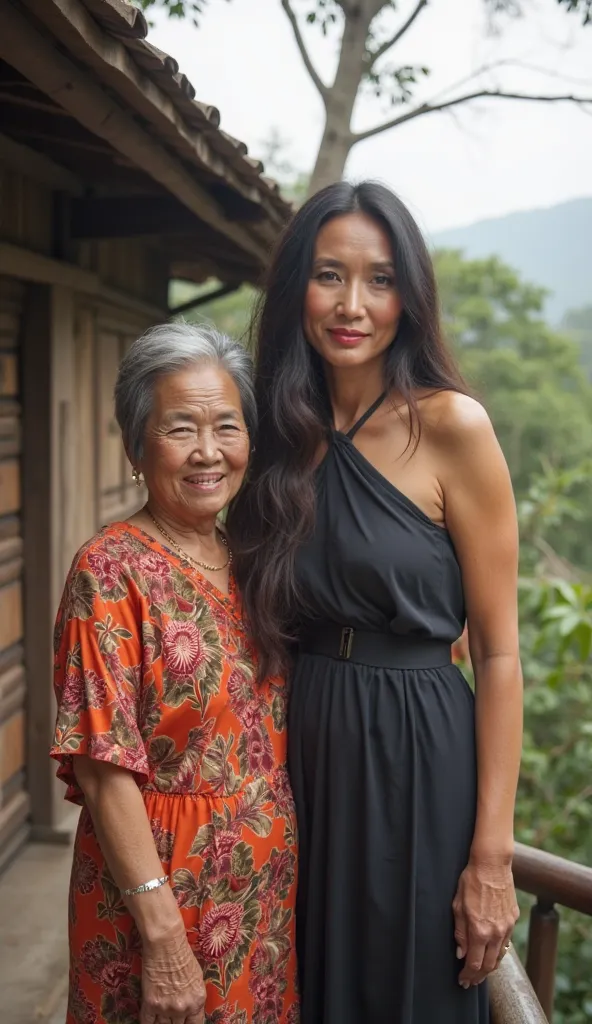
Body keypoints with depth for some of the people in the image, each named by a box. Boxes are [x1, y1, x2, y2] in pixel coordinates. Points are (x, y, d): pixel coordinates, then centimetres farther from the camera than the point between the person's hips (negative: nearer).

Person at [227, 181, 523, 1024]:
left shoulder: (451, 425, -12)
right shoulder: (286, 436, 4)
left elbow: (499, 652, -12)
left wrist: (492, 856, -13)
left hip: (418, 762, -4)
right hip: (306, 758, 5)